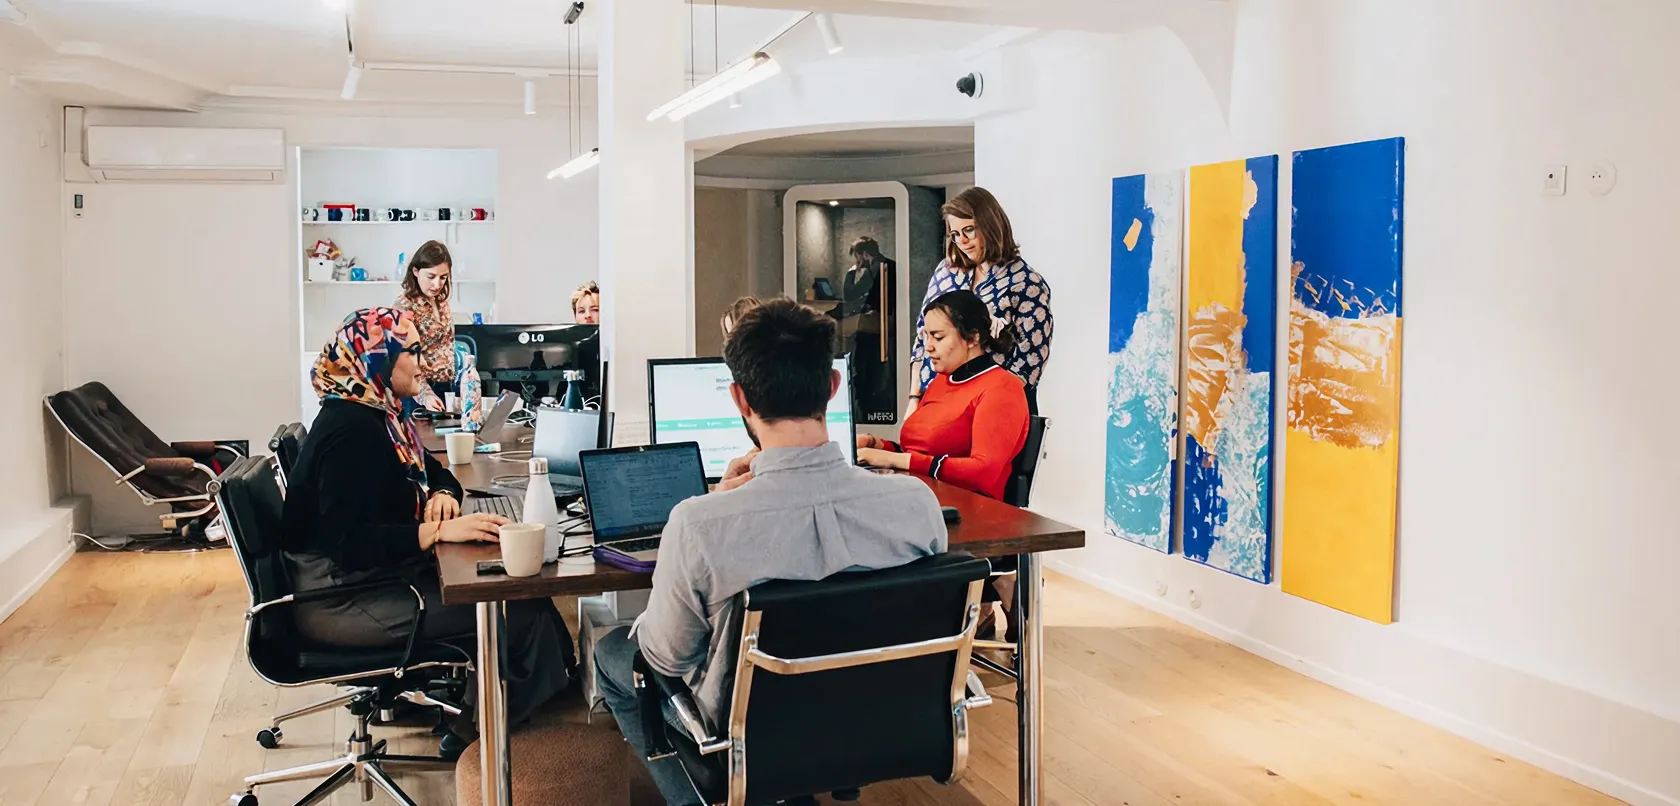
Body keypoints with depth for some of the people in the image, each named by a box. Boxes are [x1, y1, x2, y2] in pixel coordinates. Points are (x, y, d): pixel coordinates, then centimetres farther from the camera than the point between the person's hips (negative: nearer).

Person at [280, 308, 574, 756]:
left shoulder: (380, 415, 9)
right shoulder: (349, 430, -21)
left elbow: (433, 470, 22)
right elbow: (347, 541, -28)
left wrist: (442, 494, -2)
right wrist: (438, 531, -33)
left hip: (378, 573, 10)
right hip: (341, 599, -10)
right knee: (519, 612, -16)